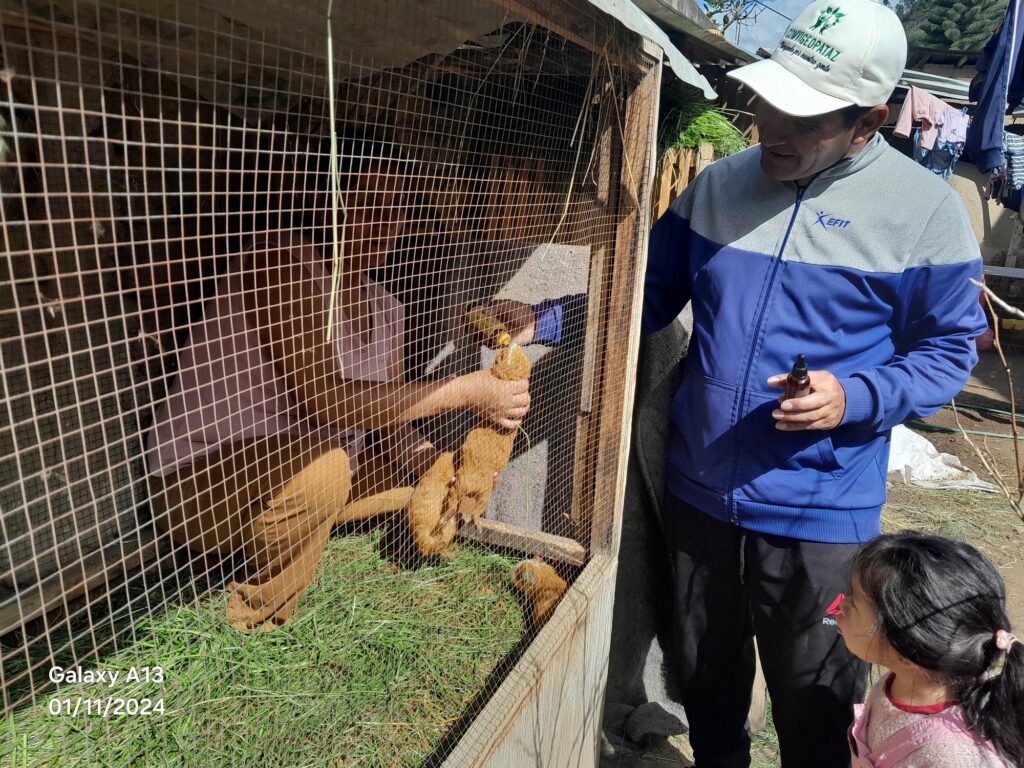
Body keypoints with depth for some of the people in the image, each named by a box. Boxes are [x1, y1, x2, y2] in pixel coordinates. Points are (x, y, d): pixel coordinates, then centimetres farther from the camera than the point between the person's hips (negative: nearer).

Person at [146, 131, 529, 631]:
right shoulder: (284, 262, -22)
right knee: (323, 466, -36)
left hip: (294, 479, 8)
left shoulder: (383, 308, 1)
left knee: (426, 472, 10)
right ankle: (259, 617, -7)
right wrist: (464, 392, -30)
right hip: (201, 488, -7)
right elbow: (324, 398, -31)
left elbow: (387, 418, 4)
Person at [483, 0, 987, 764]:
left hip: (818, 513, -3)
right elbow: (647, 294, 5)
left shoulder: (925, 210, -9)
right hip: (698, 492, 4)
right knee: (705, 677, 25)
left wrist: (854, 398, -22)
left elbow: (947, 351, -3)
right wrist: (546, 319, -8)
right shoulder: (718, 185, 1)